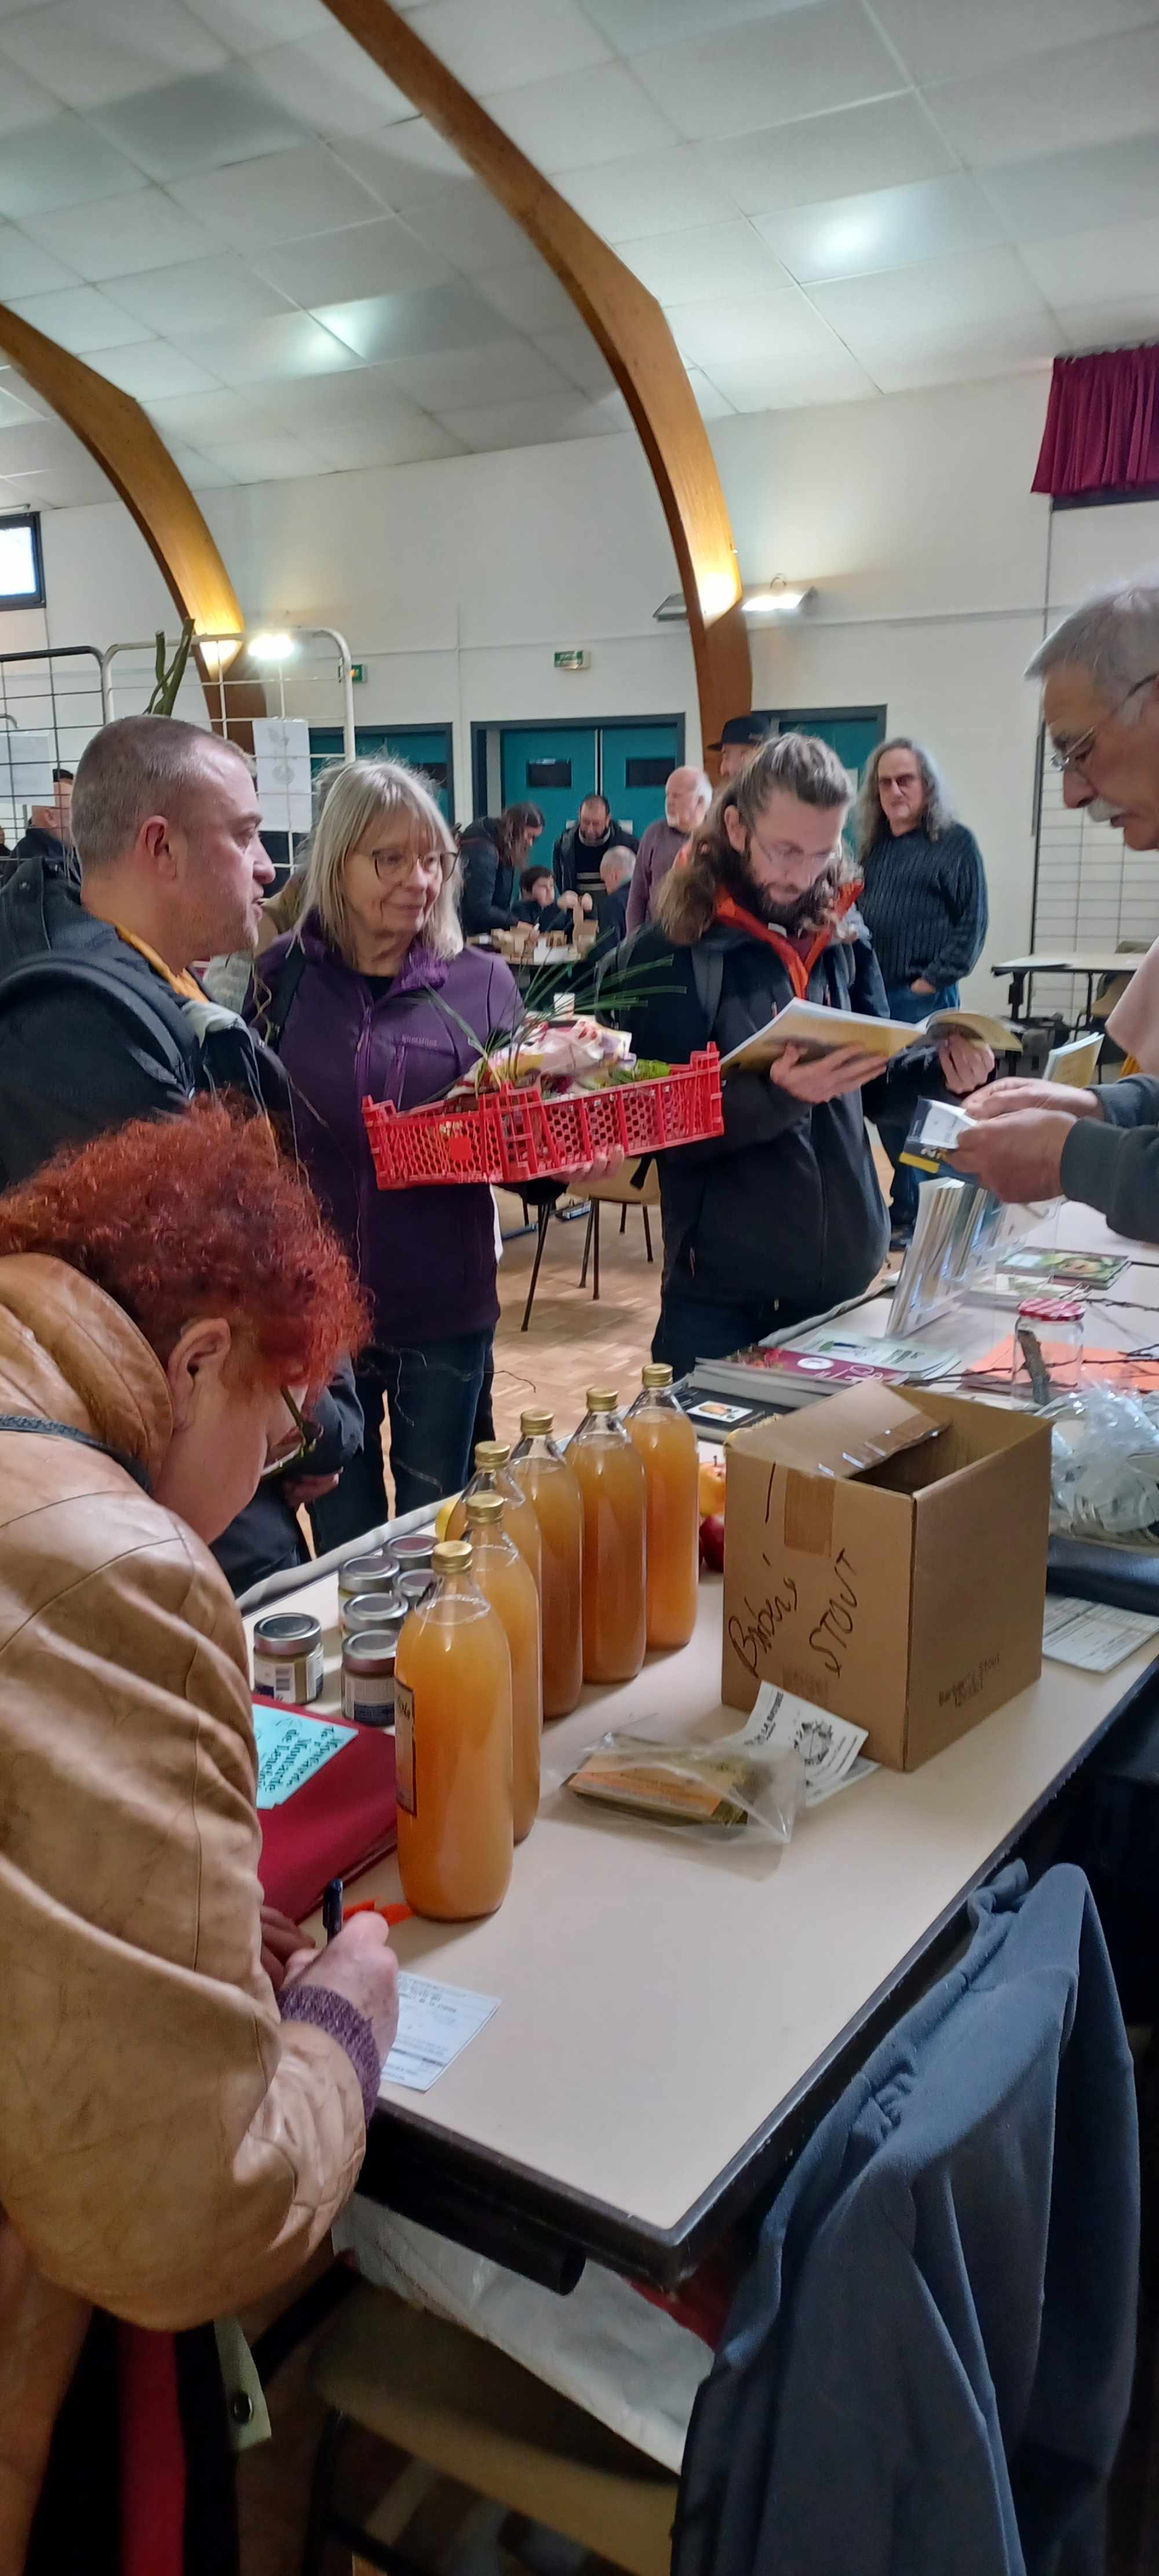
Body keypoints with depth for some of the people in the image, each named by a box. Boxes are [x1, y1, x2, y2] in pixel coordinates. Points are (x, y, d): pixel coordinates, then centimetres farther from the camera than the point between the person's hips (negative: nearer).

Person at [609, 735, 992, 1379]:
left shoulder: (843, 935, 5)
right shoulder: (666, 953, -10)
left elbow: (872, 1086, 12)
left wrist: (940, 1069, -8)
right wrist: (775, 1096, -29)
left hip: (846, 1271, 5)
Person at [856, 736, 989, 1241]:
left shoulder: (956, 843, -1)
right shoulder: (873, 847, 15)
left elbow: (972, 924, -6)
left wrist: (931, 982, -12)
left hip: (925, 1002, -6)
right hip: (871, 997, 6)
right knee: (885, 1110, 10)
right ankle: (905, 1210, 21)